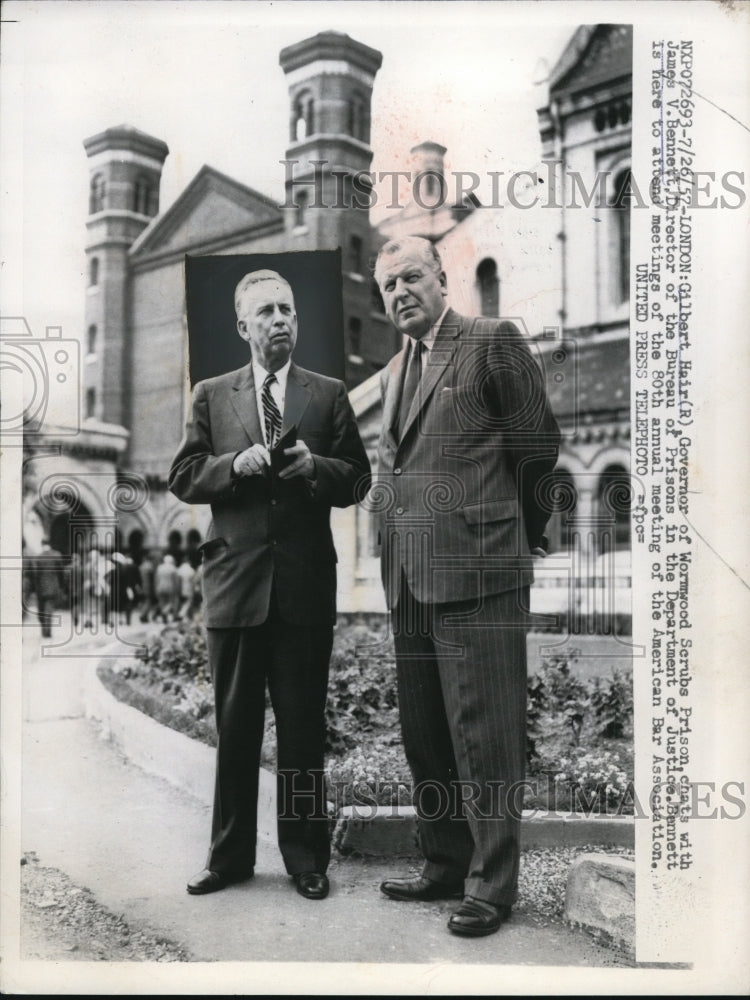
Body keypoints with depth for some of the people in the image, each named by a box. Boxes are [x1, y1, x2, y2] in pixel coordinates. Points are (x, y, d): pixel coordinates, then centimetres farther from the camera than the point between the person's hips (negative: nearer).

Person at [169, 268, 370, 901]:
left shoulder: (329, 395, 7)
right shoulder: (212, 396, 9)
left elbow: (357, 479, 4)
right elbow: (183, 478, 4)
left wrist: (315, 467, -15)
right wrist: (236, 463, -13)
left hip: (306, 584, -1)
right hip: (236, 581, 1)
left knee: (304, 726, 7)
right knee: (235, 727, 10)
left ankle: (306, 858, 21)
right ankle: (230, 856, 24)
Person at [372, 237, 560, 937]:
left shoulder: (493, 340, -2)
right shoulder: (393, 373, 20)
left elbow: (538, 443, 0)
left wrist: (521, 530, 9)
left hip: (477, 570, -7)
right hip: (408, 578, 8)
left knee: (485, 735, -2)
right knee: (424, 734, 13)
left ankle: (492, 882, 10)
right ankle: (446, 865, 26)